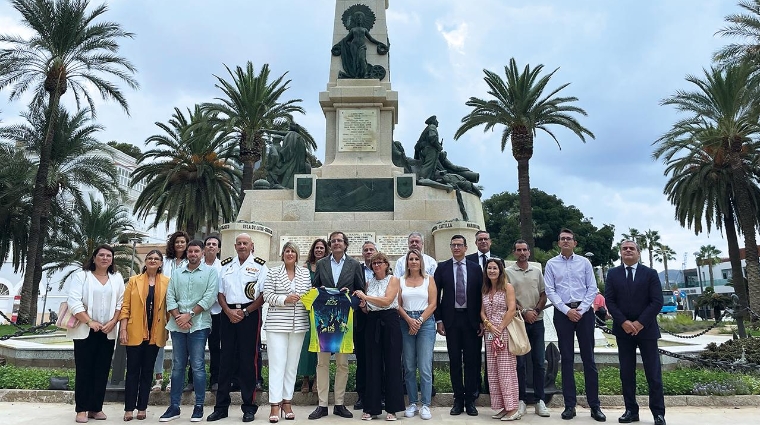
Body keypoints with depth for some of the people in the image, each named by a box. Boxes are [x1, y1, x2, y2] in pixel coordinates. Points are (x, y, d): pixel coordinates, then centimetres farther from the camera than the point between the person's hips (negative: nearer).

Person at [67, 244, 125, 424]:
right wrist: (90, 322, -15)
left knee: (102, 371, 5)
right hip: (85, 331, -3)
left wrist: (113, 322, -7)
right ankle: (82, 409, 7)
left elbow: (121, 303, 7)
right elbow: (74, 301, -9)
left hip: (108, 332, 3)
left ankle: (96, 408, 13)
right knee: (84, 370, -1)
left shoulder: (117, 278, 10)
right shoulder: (81, 276, 0)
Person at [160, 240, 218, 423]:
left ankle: (199, 406, 7)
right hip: (177, 325, 4)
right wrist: (178, 317, -6)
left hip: (199, 325, -4)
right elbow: (170, 297, 7)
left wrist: (190, 314, -11)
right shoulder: (177, 273, 14)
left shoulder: (210, 272, 2)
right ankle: (174, 406, 17)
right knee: (177, 366, 9)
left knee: (198, 366, -1)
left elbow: (209, 297, -7)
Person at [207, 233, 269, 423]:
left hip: (250, 314, -3)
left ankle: (249, 407, 10)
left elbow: (264, 294, -6)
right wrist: (229, 312, -4)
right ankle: (221, 406, 16)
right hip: (228, 314, 4)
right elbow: (220, 293, 11)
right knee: (226, 360, 8)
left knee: (248, 360, 0)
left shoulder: (260, 265, 1)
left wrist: (245, 311, -11)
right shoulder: (226, 265, 13)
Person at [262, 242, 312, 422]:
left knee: (292, 364, 8)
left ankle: (287, 402, 17)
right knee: (277, 363, -4)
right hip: (277, 324, -3)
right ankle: (275, 405, 0)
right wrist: (285, 299, -16)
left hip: (299, 325, 3)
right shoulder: (273, 273, 2)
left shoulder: (305, 273, 10)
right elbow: (267, 296, -3)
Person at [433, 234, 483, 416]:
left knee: (471, 360, 4)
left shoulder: (475, 268, 5)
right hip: (451, 319, 0)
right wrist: (439, 320, -3)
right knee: (454, 361, 5)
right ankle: (458, 399, 15)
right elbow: (436, 295, 2)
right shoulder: (442, 268, 3)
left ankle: (470, 400, 15)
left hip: (471, 319, 0)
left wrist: (482, 321, 0)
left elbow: (481, 295, 5)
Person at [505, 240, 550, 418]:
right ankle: (521, 400, 10)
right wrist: (524, 312, -12)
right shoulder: (508, 272, 1)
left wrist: (536, 311, -6)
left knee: (539, 362, 4)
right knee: (520, 362, 2)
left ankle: (540, 401, 11)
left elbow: (543, 295, 10)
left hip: (537, 321, 3)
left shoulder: (537, 271, 10)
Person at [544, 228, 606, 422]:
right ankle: (570, 405, 11)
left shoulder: (584, 262, 6)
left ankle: (594, 405, 10)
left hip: (584, 311, 0)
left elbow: (592, 288, 2)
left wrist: (581, 309, -9)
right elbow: (550, 291, -1)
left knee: (588, 358, 3)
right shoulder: (551, 264, 4)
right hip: (562, 312, 0)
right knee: (566, 359, 5)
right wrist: (567, 310, -10)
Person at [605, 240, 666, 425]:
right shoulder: (612, 274, 6)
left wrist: (640, 323, -14)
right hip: (623, 329, 2)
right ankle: (631, 410, 13)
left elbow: (657, 301, -6)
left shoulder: (650, 273, 2)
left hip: (646, 329, -1)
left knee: (653, 372, 2)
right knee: (626, 372, 5)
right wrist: (623, 322, -13)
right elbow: (610, 301, 0)